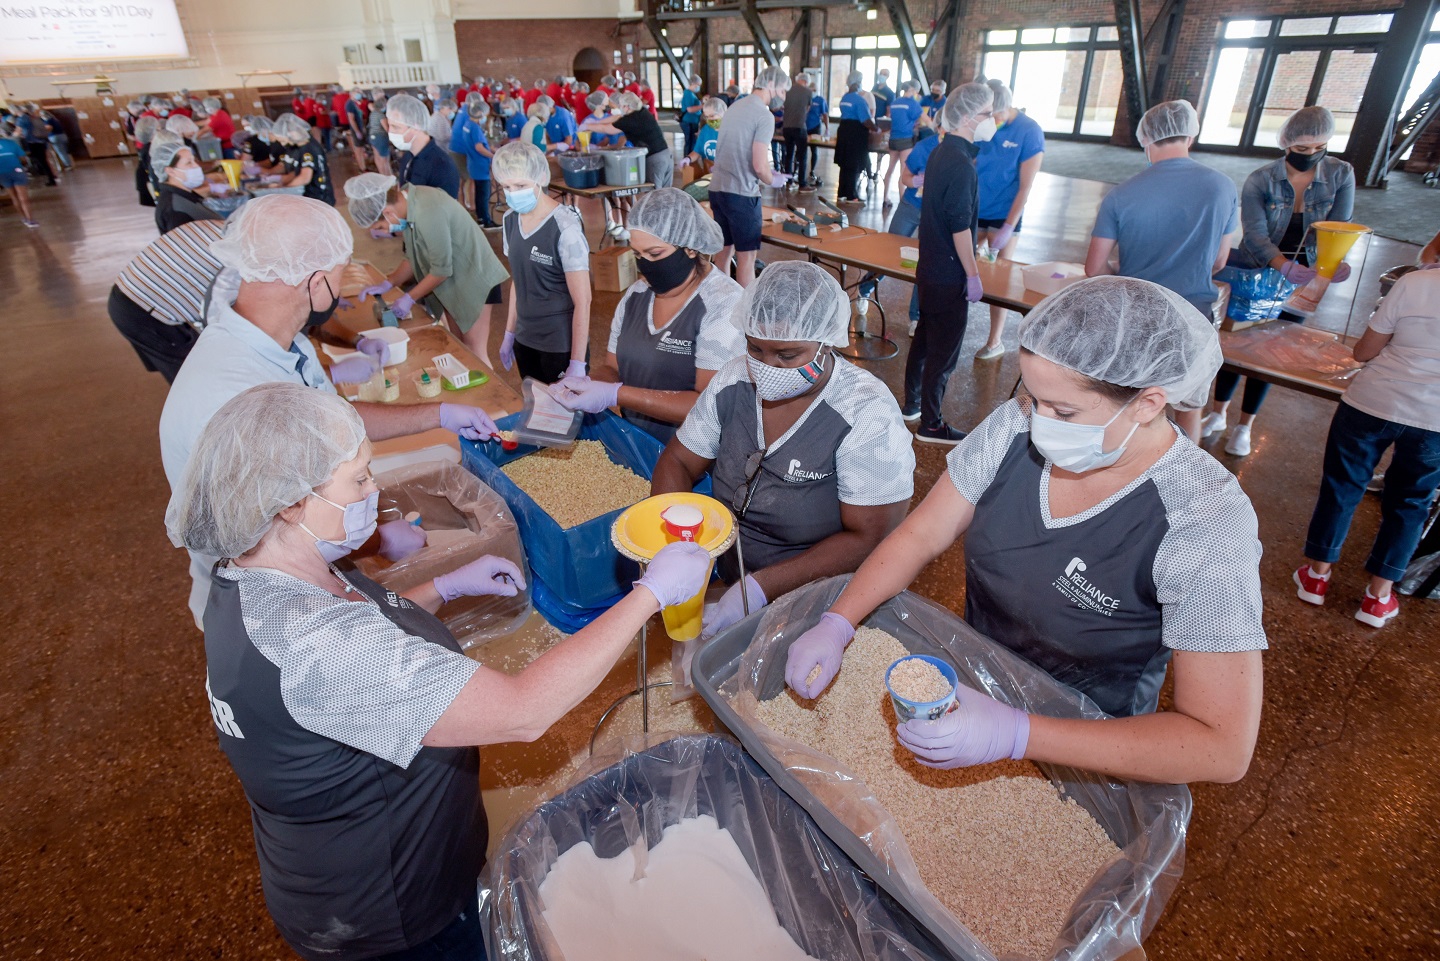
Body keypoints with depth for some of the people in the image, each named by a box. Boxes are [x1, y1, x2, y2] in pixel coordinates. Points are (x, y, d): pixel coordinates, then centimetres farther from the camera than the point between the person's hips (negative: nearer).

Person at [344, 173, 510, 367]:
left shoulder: (428, 213, -30)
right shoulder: (409, 202, -3)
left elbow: (442, 269, -22)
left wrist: (409, 298, -12)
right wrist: (387, 283, -2)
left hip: (474, 279, -9)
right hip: (452, 280, 9)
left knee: (475, 352, -4)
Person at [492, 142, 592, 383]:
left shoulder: (565, 228, -18)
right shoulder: (510, 220, 2)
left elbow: (582, 301, -17)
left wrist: (577, 364, -19)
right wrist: (509, 334, 15)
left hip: (561, 346, -6)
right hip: (525, 341, 6)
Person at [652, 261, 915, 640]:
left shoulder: (866, 417, -18)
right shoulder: (733, 381, -3)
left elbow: (869, 538, -20)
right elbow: (679, 462, 5)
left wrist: (760, 588, -27)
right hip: (721, 576, 5)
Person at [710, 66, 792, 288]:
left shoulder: (734, 106, 13)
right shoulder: (764, 116, -12)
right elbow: (759, 165, -18)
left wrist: (767, 170, 22)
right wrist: (773, 181, 2)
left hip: (717, 188, 8)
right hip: (741, 194, -8)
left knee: (724, 250, 17)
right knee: (746, 256, 0)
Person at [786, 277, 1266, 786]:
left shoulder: (1205, 525, -27)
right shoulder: (1017, 426, -15)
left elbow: (1224, 747, -28)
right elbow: (919, 537, -7)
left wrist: (1017, 734, -38)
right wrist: (835, 624, -21)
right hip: (971, 685, 3)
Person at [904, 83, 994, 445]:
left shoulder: (941, 152, 9)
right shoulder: (961, 164, -21)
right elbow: (960, 226, -22)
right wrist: (973, 275, -18)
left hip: (930, 269, 10)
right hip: (949, 276, -10)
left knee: (925, 337, 20)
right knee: (944, 351, 0)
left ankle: (912, 405, 34)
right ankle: (931, 426, 11)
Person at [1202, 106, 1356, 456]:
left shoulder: (1341, 174, -4)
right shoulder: (1261, 180, -10)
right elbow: (1255, 234, -20)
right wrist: (1286, 268, -35)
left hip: (1302, 282, 1)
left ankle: (1244, 425, 20)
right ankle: (1218, 414, 24)